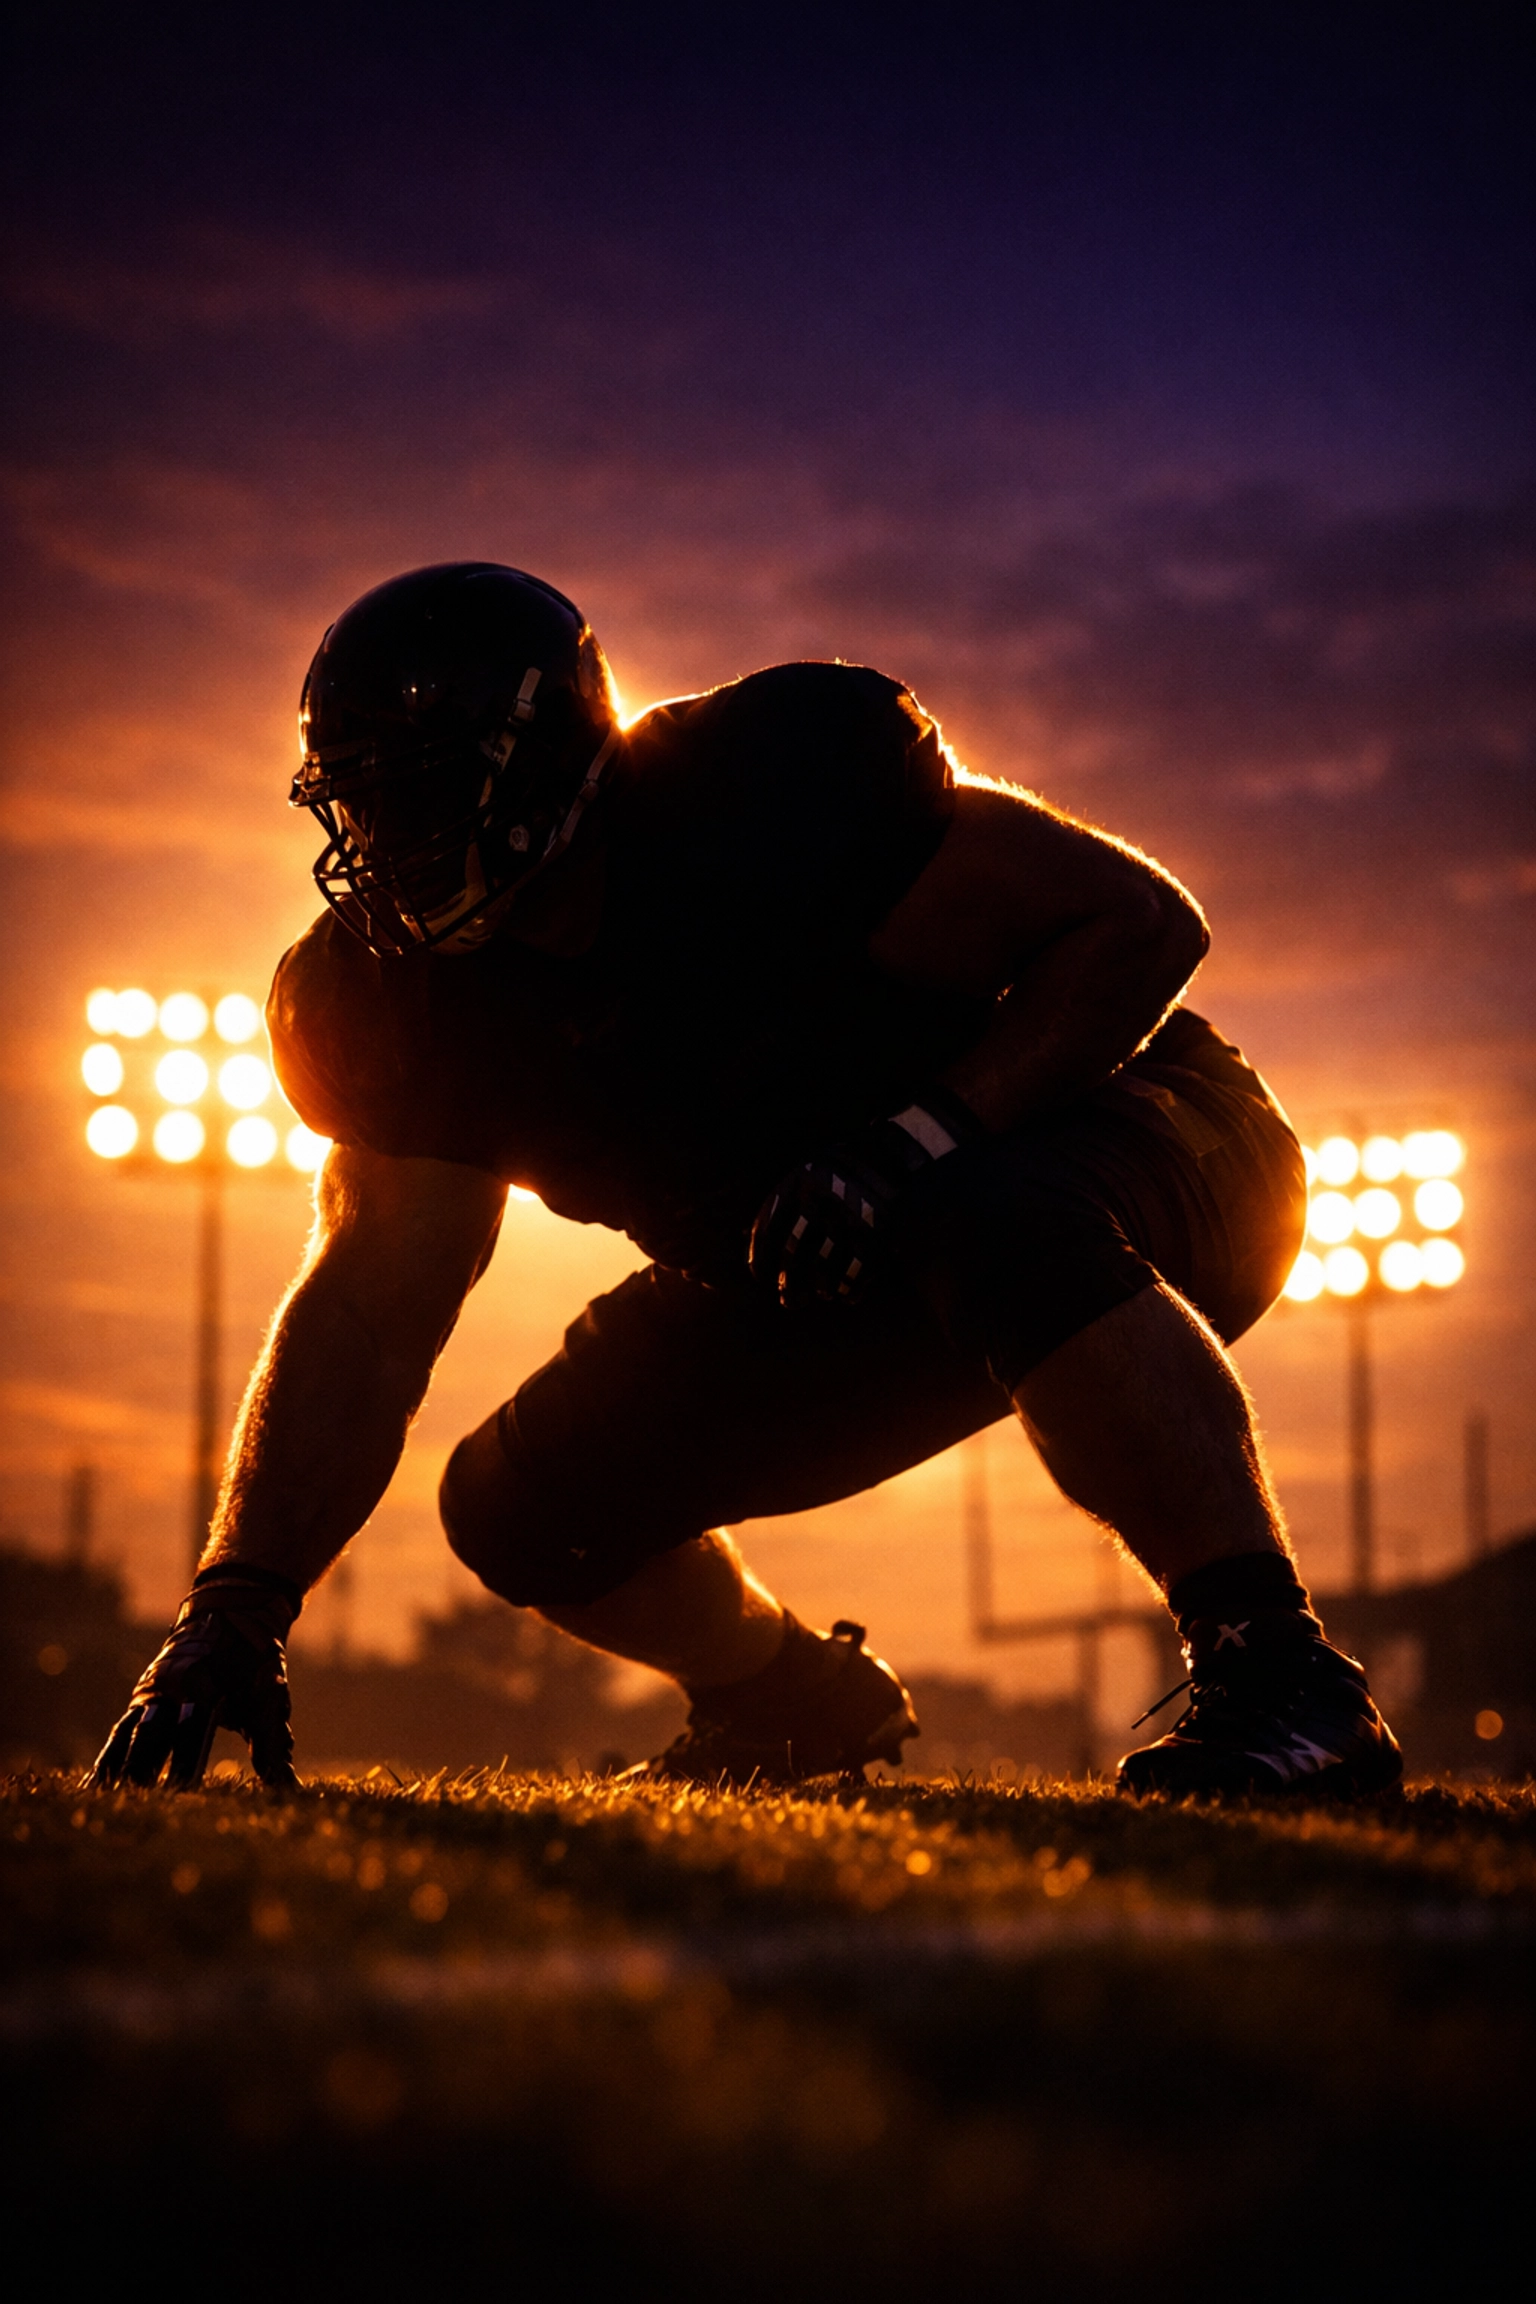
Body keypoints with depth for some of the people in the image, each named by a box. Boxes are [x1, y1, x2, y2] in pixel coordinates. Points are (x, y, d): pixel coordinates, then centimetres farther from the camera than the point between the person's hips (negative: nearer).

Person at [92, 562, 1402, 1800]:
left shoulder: (777, 793, -29)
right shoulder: (424, 993, -10)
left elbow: (1143, 920, -23)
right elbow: (368, 1311, -12)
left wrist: (922, 1138, -36)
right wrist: (237, 1609, -23)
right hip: (844, 1279, 7)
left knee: (998, 1231, -42)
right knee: (524, 1505, -2)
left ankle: (1279, 1672, -32)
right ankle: (798, 1703, 27)